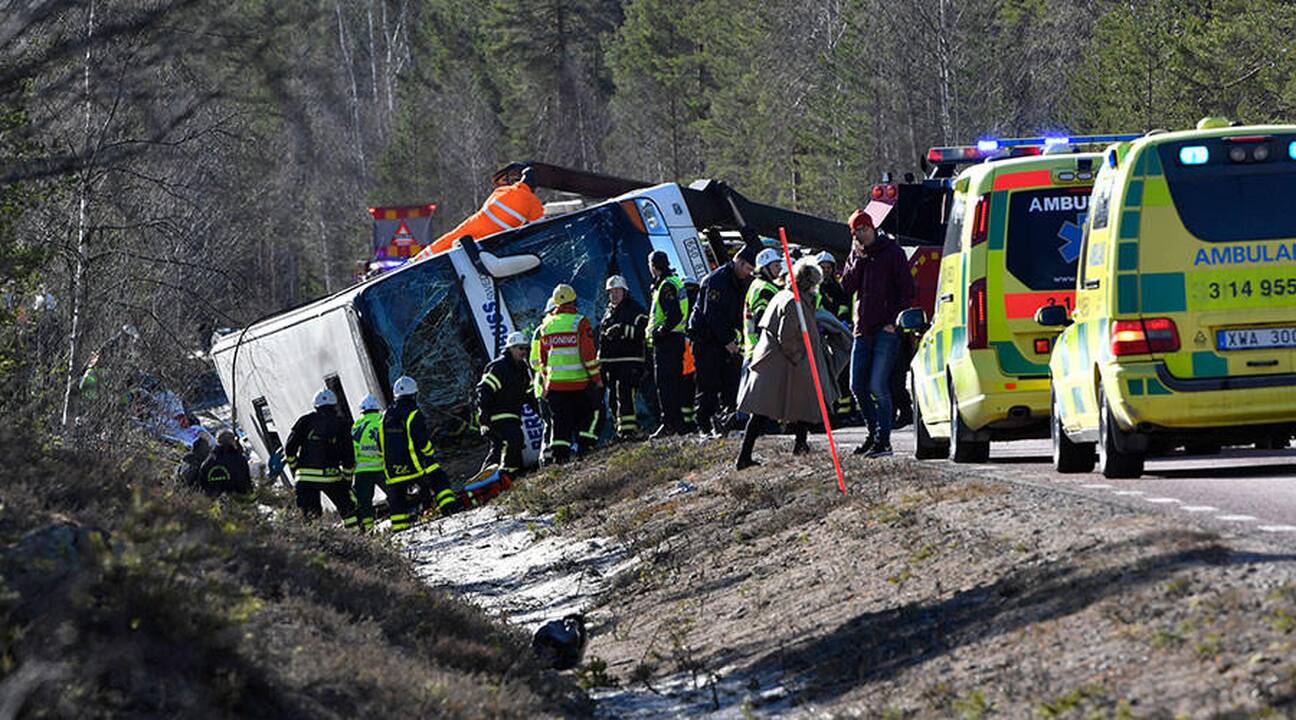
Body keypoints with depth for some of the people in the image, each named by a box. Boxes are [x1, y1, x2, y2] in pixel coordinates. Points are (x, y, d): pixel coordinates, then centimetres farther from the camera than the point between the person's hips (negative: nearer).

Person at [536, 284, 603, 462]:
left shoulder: (546, 325, 9)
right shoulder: (579, 322, -7)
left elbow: (542, 358, 15)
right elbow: (588, 353, -11)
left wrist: (546, 381, 23)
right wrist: (596, 377, -6)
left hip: (555, 384, 4)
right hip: (579, 381, -4)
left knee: (560, 421, 6)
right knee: (590, 414, 10)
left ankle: (560, 454, 0)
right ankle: (586, 448, 0)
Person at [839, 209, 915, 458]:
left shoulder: (892, 252, -1)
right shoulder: (856, 255, 15)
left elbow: (907, 291, -3)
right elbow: (846, 287, 5)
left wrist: (894, 321, -11)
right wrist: (859, 259, -5)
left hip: (886, 329, -6)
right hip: (862, 330, 6)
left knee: (878, 386, -12)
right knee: (857, 386, 5)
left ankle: (884, 441, -7)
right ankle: (874, 435, 19)